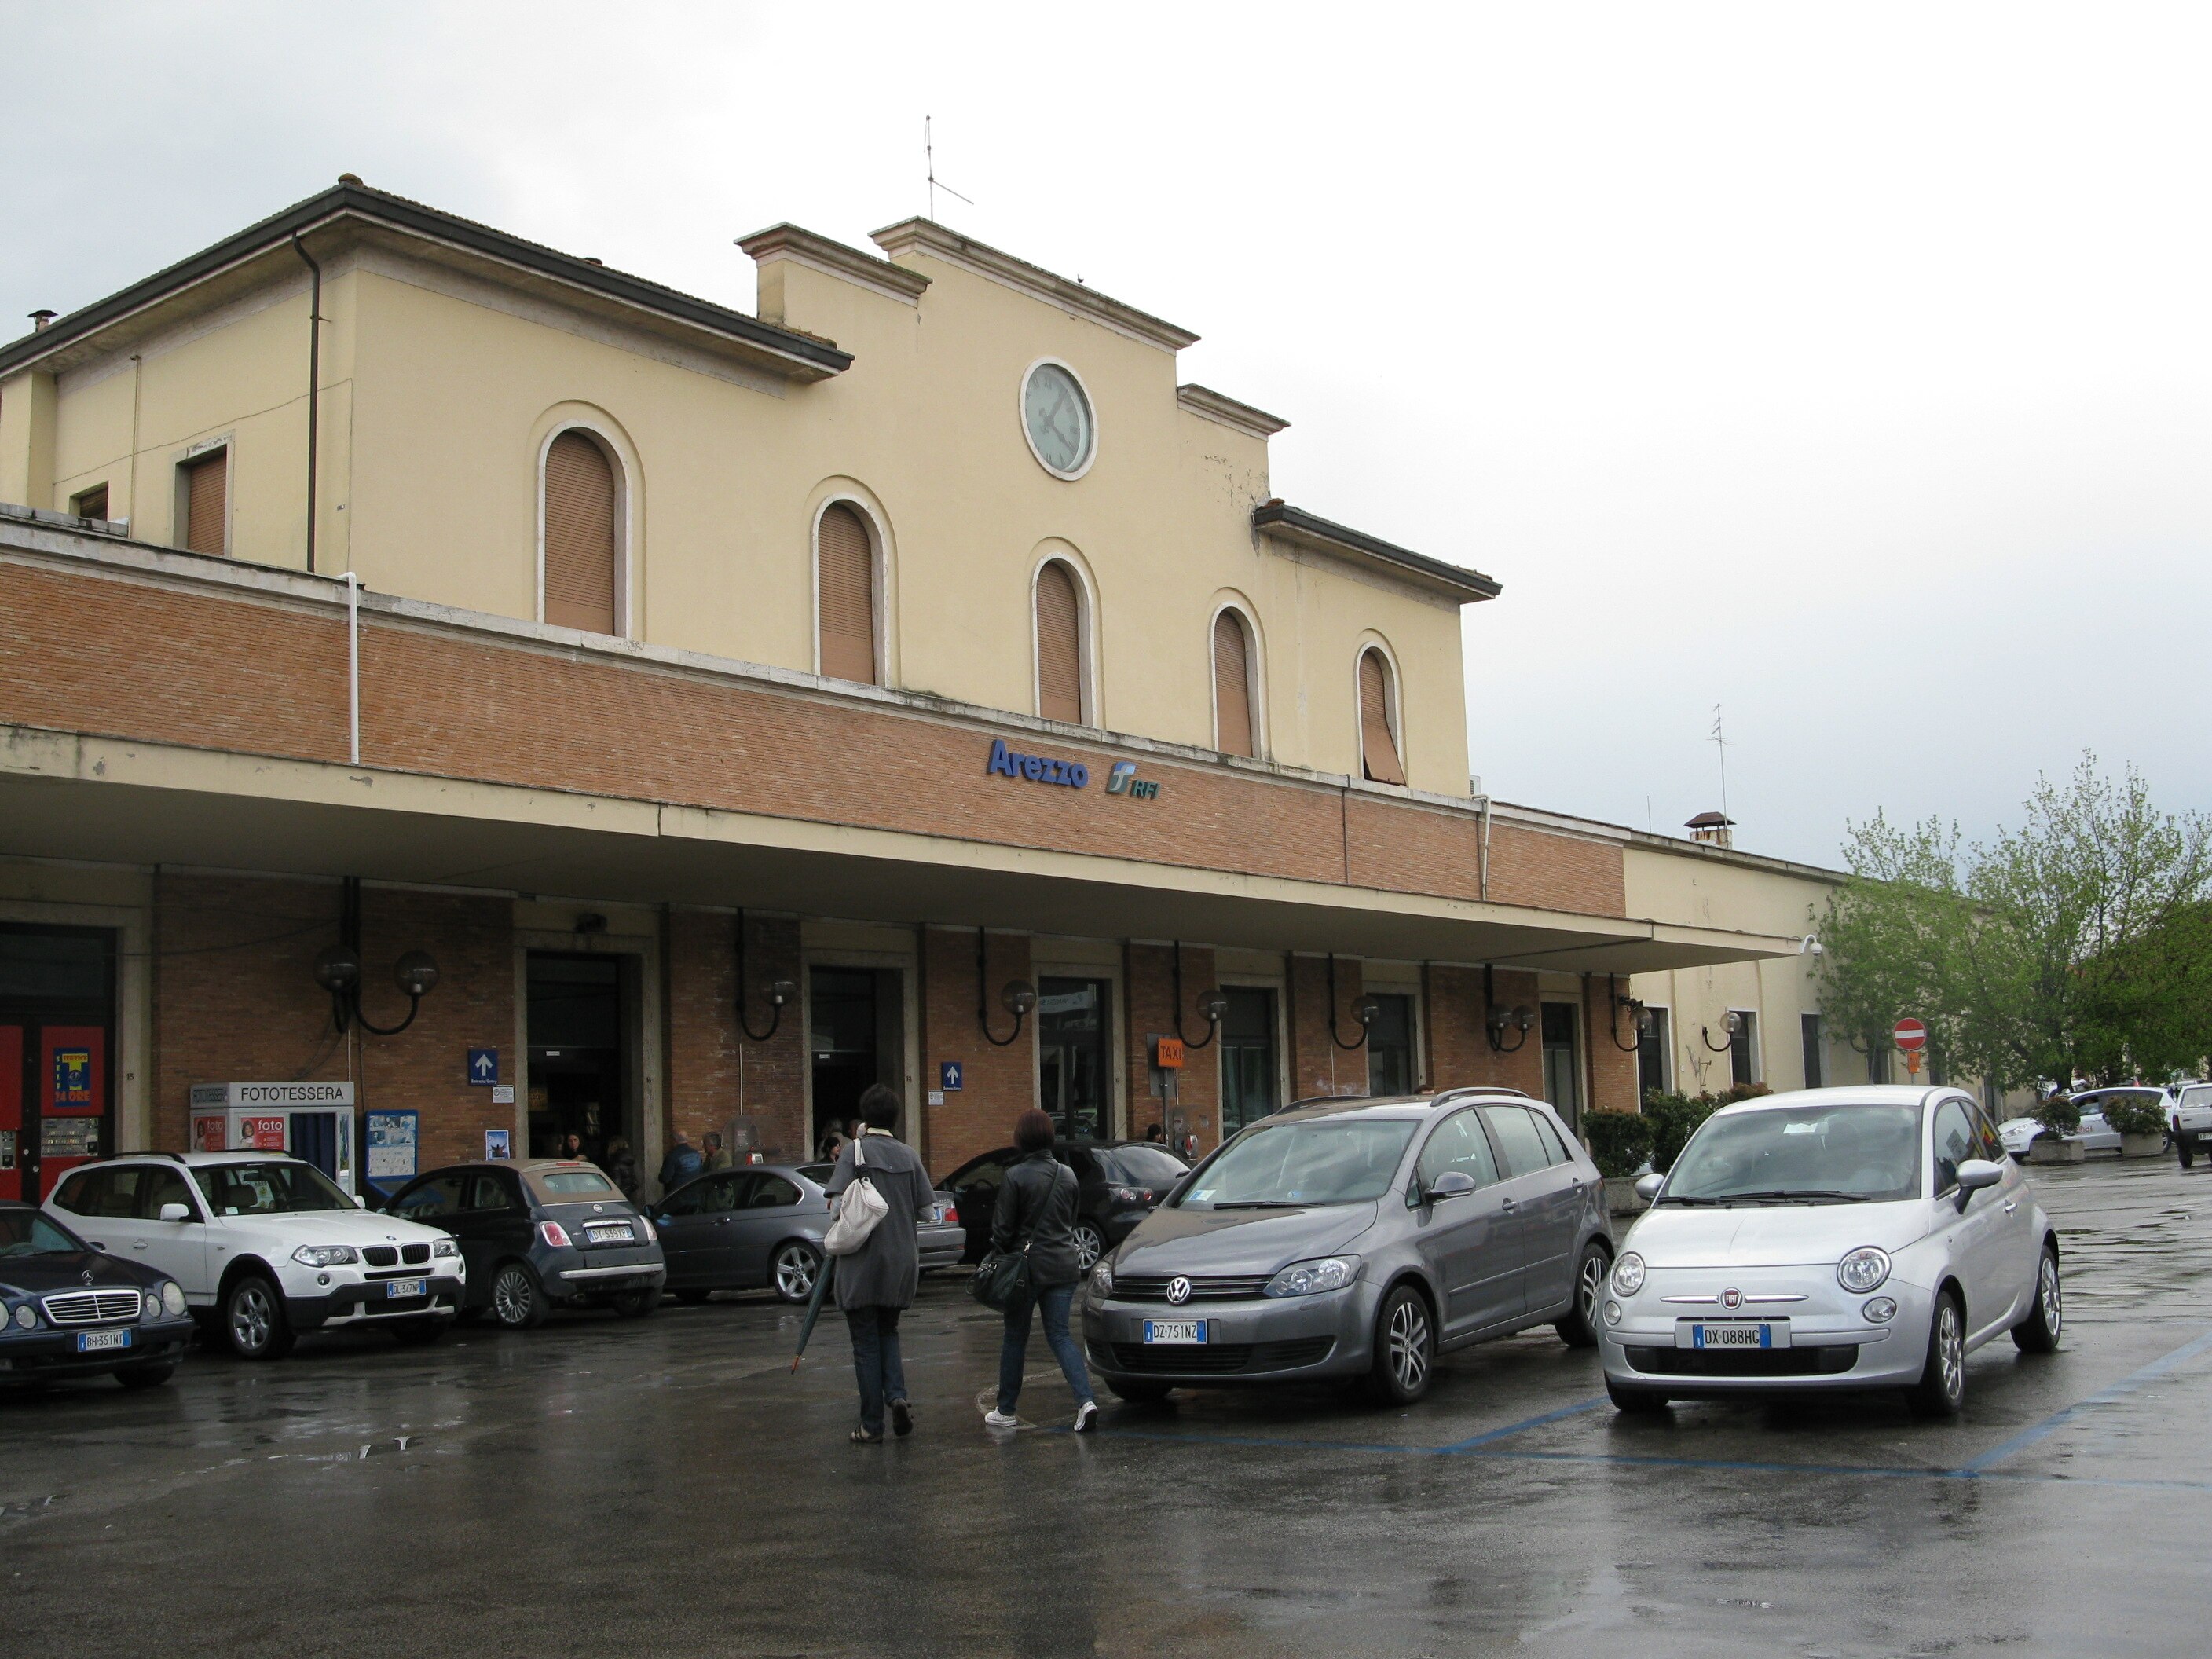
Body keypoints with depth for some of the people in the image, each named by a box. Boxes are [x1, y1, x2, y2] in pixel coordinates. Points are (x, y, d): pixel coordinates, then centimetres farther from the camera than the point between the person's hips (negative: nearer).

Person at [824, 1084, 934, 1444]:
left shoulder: (854, 1151, -8)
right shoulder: (908, 1155, 4)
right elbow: (926, 1211, 5)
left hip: (862, 1263, -4)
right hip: (902, 1262, 4)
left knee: (866, 1342, 4)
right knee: (888, 1332, 20)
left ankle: (872, 1425, 7)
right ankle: (897, 1395, -2)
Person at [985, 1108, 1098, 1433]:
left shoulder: (1015, 1177, -12)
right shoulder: (1067, 1175, 6)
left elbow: (1002, 1228, -10)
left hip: (1028, 1265, -4)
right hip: (1064, 1265, 5)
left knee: (1015, 1337, 9)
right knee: (1059, 1334, 7)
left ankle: (1006, 1411, 19)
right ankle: (1086, 1400, -12)